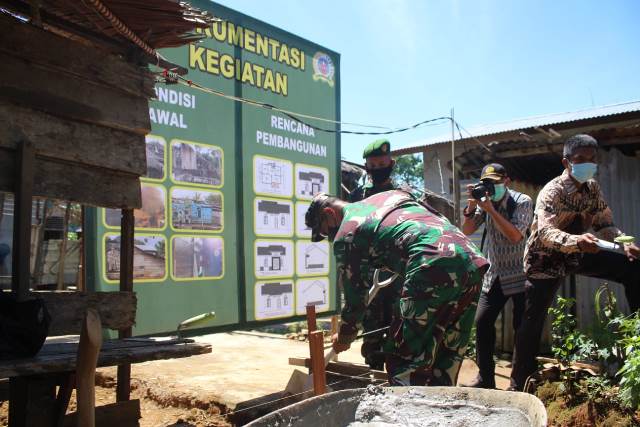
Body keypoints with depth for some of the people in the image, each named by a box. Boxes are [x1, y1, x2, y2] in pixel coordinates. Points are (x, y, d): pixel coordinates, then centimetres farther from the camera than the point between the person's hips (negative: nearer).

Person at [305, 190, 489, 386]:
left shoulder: (345, 235, 9)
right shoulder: (391, 194, 29)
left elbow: (355, 297, 14)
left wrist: (344, 337, 32)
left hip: (434, 266, -8)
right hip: (473, 260, 8)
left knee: (403, 362, 3)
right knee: (447, 363, 18)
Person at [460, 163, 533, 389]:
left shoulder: (522, 202, -12)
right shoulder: (485, 201, 2)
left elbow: (515, 236, -24)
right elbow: (466, 231, -1)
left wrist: (490, 209, -26)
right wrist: (471, 206, -15)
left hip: (520, 275, -5)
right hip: (494, 275, 5)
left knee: (522, 328, -2)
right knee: (482, 322, 2)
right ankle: (485, 377, 15)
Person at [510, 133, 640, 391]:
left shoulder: (592, 188, 0)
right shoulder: (552, 192, -22)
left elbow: (604, 224, 8)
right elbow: (545, 233, -35)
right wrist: (576, 241, -54)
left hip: (577, 253, 7)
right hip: (546, 259, -6)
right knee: (533, 320, -7)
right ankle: (518, 383, 4)